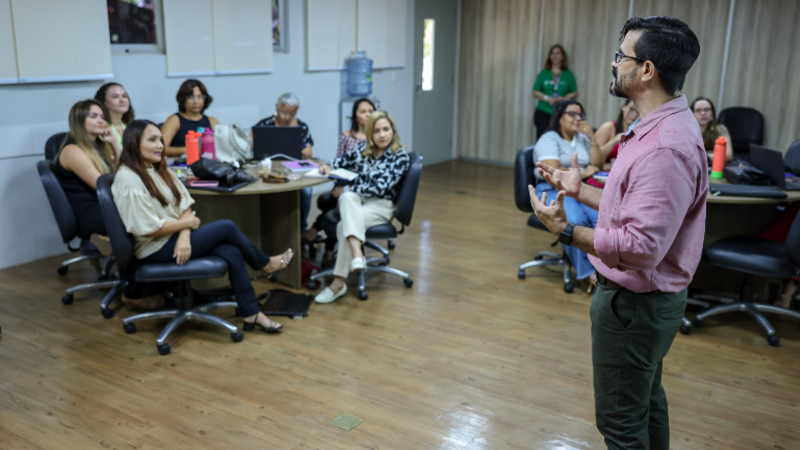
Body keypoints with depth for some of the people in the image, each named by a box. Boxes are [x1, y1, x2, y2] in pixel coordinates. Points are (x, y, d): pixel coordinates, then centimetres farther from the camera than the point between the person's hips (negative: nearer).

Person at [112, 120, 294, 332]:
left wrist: (184, 235, -14)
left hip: (175, 236, 8)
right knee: (227, 227, -12)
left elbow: (184, 205, 5)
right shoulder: (128, 180, -18)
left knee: (232, 253, -15)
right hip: (155, 250, -8)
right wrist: (187, 223, -10)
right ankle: (266, 265, 12)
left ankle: (251, 314, -9)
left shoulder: (160, 170, 9)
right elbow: (148, 228, -22)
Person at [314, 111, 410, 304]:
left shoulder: (400, 156, -7)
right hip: (355, 201, 4)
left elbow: (381, 188, -15)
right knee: (347, 197, -34)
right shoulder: (364, 149, 9)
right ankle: (357, 253, -49)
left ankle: (338, 283, -26)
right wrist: (329, 167, 4)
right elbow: (344, 160, 26)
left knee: (344, 225, -31)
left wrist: (349, 186, -13)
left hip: (381, 205, -4)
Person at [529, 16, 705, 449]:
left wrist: (567, 230, -27)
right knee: (646, 400, 27)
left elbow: (642, 247, -32)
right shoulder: (660, 126, 5)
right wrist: (580, 190, 12)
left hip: (635, 302, -11)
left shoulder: (666, 147, -29)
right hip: (645, 297, 11)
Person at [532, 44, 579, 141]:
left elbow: (574, 93, 7)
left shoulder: (568, 75, 8)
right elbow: (535, 92, 7)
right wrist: (548, 98, -9)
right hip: (543, 112, 0)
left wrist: (563, 99, -11)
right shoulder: (543, 74, 9)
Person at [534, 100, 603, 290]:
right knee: (576, 221, -36)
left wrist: (592, 138, 4)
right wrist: (582, 173, -3)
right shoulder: (549, 139, 3)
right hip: (554, 191, -5)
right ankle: (588, 273, -26)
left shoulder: (583, 139, 22)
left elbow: (598, 166, 12)